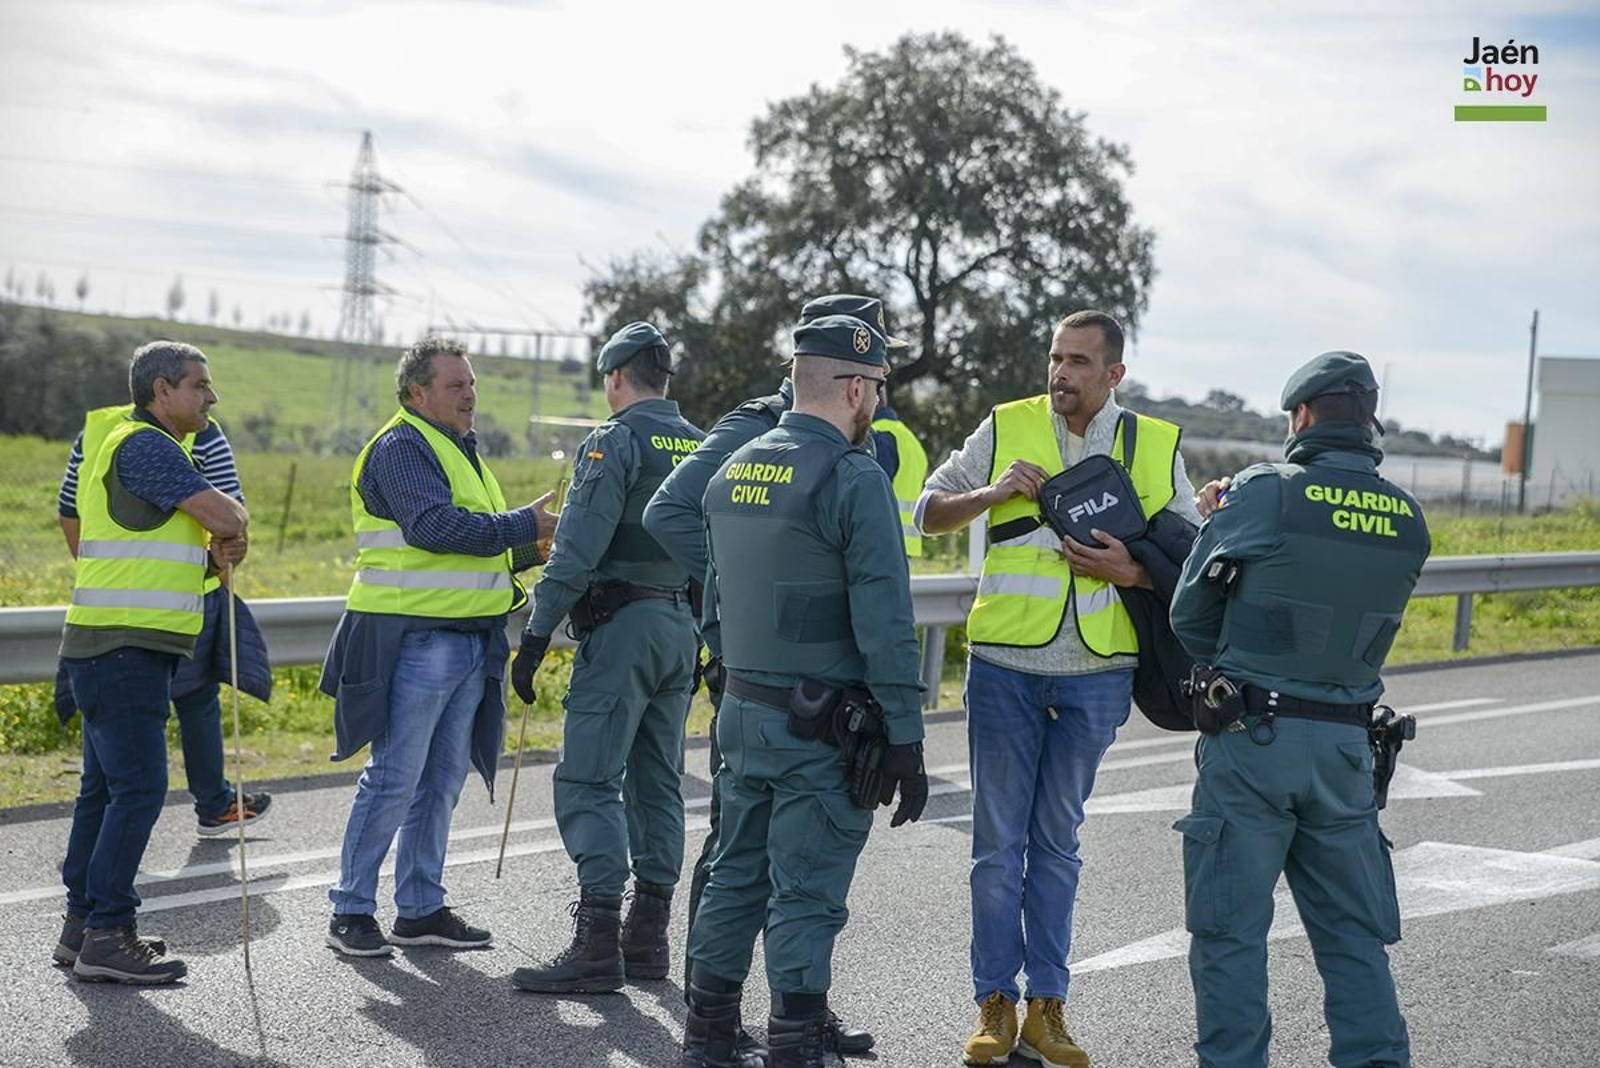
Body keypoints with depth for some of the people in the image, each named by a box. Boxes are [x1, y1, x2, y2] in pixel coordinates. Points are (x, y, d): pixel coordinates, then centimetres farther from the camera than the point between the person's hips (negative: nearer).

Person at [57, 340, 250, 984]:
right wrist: (233, 522, 3)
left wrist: (219, 553, -1)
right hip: (122, 647, -11)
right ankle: (107, 936, -11)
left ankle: (83, 923, 20)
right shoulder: (143, 445, -12)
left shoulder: (154, 447, 21)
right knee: (138, 787, -12)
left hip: (123, 648, 11)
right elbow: (225, 516, -20)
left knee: (106, 787, 13)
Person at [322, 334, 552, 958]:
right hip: (413, 641, -9)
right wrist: (521, 526, -18)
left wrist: (529, 548, 10)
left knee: (442, 779, 12)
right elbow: (432, 526, -23)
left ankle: (421, 908, 19)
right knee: (394, 778, -6)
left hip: (468, 643, 9)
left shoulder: (460, 451, 21)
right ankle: (351, 912, 2)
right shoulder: (401, 448, -9)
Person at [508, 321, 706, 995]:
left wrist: (537, 634, -13)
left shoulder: (615, 441, -8)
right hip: (683, 629, 8)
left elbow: (578, 547, -15)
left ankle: (598, 945, -14)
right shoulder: (704, 447, 15)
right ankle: (647, 937, 15)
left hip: (622, 625, -8)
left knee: (589, 781, -8)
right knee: (657, 783, 12)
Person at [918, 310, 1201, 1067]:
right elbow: (929, 514, 7)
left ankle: (1047, 1006, 16)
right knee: (999, 841, 3)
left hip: (1094, 675, 1)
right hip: (1004, 667, 0)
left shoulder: (1156, 447, 4)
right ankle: (996, 1004, 11)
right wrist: (993, 493, -11)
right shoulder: (1006, 429, 2)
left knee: (1057, 841, 10)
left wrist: (1134, 572, -13)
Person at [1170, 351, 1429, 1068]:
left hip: (1252, 738, -4)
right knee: (1355, 934, 12)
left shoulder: (1263, 494, -10)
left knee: (1230, 928, 4)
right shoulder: (1408, 521, 4)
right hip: (1346, 744, 4)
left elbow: (1189, 613, -3)